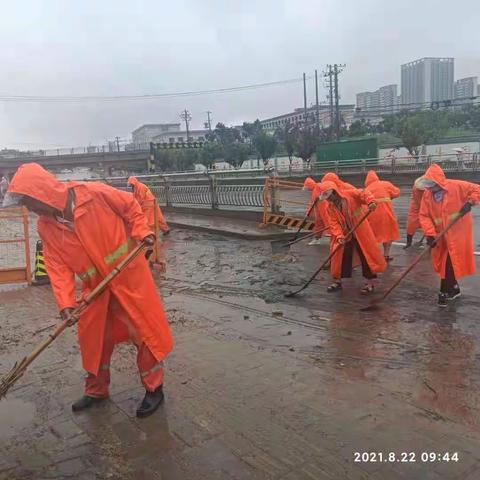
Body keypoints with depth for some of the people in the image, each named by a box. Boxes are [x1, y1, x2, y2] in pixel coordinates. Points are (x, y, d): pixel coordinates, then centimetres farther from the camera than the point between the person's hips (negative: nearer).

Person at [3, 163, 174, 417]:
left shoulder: (93, 194, -19)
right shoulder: (45, 227, -3)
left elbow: (131, 206, -5)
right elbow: (57, 266, -5)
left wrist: (141, 232, -17)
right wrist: (66, 302, -16)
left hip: (128, 274, -5)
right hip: (95, 286, 5)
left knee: (145, 330, 1)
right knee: (93, 338, 14)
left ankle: (154, 388, 18)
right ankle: (97, 389, 36)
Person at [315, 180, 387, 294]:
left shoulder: (350, 194, -12)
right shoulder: (330, 208, -1)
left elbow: (364, 194, -19)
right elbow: (334, 224, -8)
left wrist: (371, 202, -40)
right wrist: (339, 236, -23)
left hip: (361, 231, -4)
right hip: (344, 235, 4)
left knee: (366, 255, 0)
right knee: (340, 257, 5)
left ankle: (370, 283, 12)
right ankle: (337, 281, 21)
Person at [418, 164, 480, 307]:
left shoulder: (456, 186, -14)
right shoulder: (427, 194, -2)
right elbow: (424, 216, -6)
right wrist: (430, 234, -16)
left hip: (457, 234, -5)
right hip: (440, 236, 5)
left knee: (449, 264, -6)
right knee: (442, 264, 11)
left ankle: (445, 292, 6)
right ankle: (454, 288, 30)